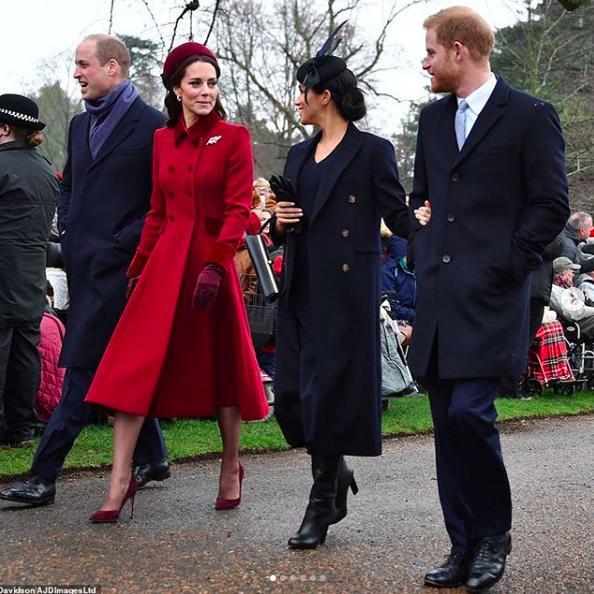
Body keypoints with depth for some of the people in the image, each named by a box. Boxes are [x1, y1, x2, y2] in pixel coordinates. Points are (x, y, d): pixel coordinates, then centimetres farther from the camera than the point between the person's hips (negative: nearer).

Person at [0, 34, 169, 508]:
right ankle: (152, 457, 28)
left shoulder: (151, 125, -8)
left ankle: (44, 476, -5)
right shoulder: (81, 125, 16)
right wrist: (67, 228, 12)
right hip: (83, 263, 8)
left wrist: (125, 239, -14)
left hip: (117, 264, -8)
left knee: (83, 370, -7)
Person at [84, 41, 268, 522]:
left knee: (220, 365, 8)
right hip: (165, 260, 4)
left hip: (211, 261, -4)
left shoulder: (233, 138, -2)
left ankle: (231, 468, 26)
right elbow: (157, 212, 16)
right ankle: (121, 479, -2)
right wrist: (139, 267, 13)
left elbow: (238, 211, -8)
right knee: (135, 364, -5)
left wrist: (215, 265, -19)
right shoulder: (163, 140, 12)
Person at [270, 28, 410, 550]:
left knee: (332, 390, -3)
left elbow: (399, 217, -6)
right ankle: (335, 475, 27)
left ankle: (322, 506, 8)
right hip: (302, 288, 7)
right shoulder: (299, 155, 17)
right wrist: (280, 223, 0)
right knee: (292, 393, 4)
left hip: (347, 289, -7)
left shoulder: (372, 151, -3)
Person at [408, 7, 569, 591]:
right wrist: (421, 255, 13)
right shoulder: (433, 118, 16)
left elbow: (551, 206, -5)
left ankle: (494, 532, 8)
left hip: (490, 298, -6)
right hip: (439, 297, 6)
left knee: (469, 412, -15)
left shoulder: (530, 116, -3)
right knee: (448, 424, 7)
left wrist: (504, 265, -10)